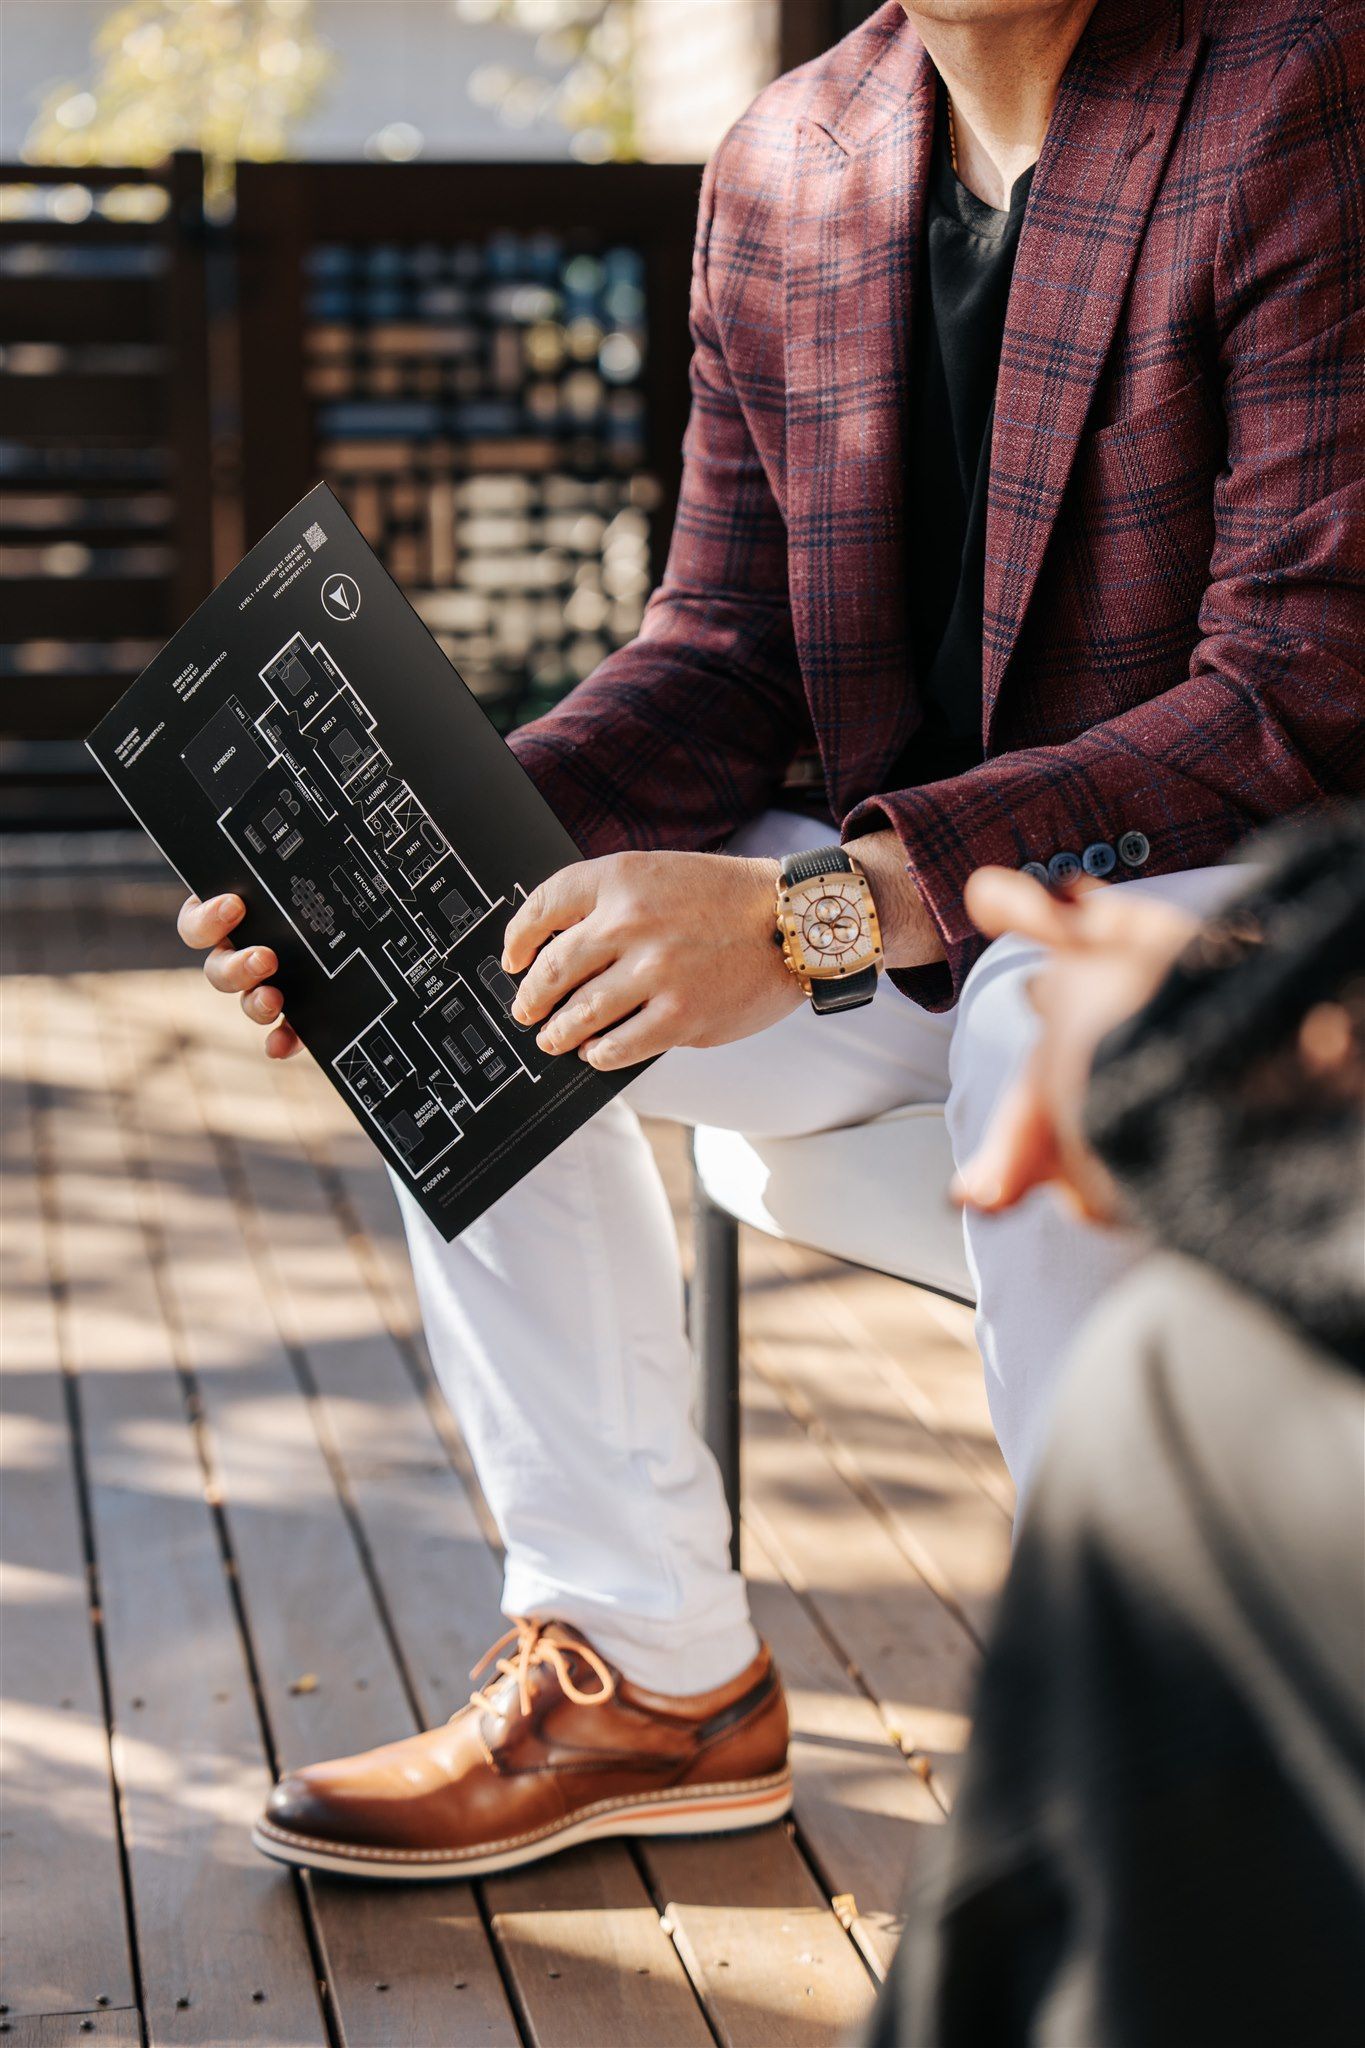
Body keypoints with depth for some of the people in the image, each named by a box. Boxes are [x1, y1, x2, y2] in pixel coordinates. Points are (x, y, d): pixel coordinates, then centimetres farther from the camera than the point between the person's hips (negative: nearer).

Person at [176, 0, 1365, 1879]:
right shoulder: (782, 166, 3)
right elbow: (723, 664, 5)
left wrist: (814, 908, -34)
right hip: (901, 900, 7)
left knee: (1052, 1018, -37)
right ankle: (647, 1671, 0)